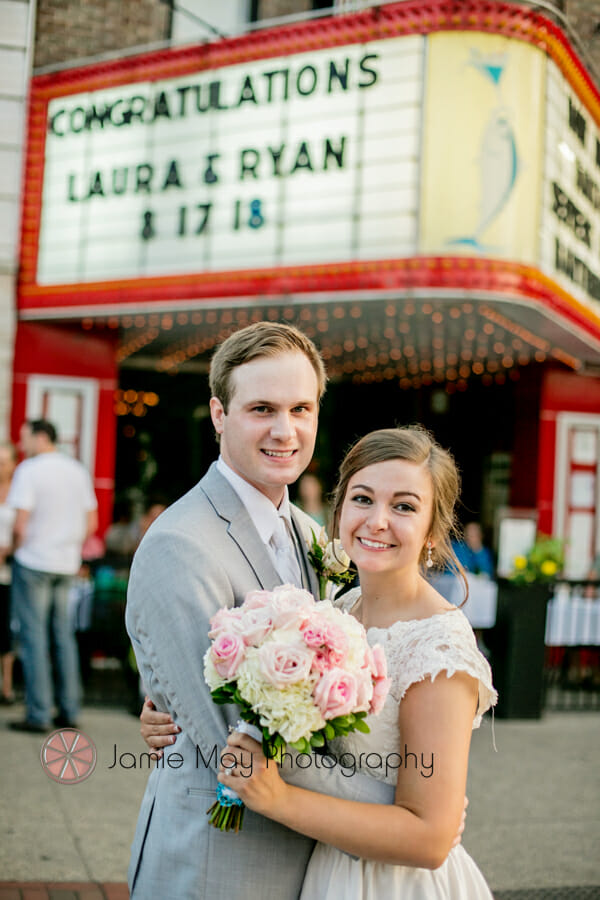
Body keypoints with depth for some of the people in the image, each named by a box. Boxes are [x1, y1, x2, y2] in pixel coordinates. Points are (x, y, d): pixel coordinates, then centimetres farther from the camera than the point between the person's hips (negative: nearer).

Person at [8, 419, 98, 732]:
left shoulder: (28, 470, -10)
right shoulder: (78, 470, 10)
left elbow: (21, 522, -16)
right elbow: (91, 521, 12)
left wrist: (18, 549, 1)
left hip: (33, 562, -6)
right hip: (67, 565, 6)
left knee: (33, 635, -2)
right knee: (63, 633, 12)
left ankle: (38, 714, -2)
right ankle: (69, 711, 14)